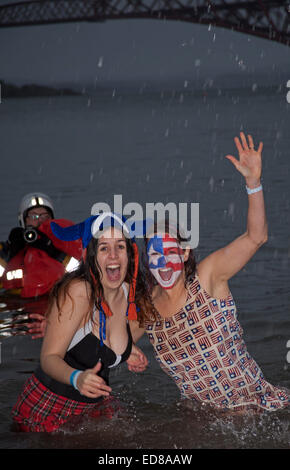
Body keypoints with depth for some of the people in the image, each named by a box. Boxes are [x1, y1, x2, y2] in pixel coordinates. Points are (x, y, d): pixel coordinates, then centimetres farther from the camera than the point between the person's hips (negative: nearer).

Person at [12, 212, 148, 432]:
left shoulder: (127, 291, -4)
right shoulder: (77, 292, -26)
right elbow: (49, 357, -25)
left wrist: (127, 350, 0)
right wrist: (76, 378, -44)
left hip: (96, 405, 7)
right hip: (46, 411, -7)